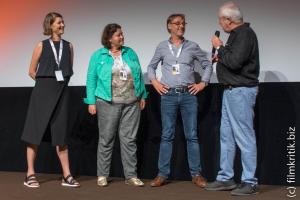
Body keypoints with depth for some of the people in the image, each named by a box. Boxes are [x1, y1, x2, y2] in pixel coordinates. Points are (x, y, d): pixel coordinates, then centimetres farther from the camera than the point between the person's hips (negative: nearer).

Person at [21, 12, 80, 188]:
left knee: (61, 134, 4)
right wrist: (46, 83, 4)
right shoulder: (42, 45, 0)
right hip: (43, 91, -3)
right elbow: (32, 71, 4)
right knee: (35, 131, -1)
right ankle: (30, 175, 5)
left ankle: (67, 176, 5)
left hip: (62, 92, 3)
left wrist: (60, 83, 6)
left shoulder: (68, 46, 7)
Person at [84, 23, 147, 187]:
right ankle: (102, 175, 14)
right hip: (108, 103, -2)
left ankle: (131, 175, 11)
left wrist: (142, 95, 10)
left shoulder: (130, 53, 12)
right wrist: (91, 101, -5)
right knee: (106, 139, 4)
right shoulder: (98, 56, 3)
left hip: (132, 103, 3)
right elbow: (91, 79, 1)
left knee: (129, 139, 4)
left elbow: (138, 75, 14)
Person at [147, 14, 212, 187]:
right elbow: (151, 66, 18)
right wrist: (154, 81, 3)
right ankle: (163, 174, 7)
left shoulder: (192, 46, 7)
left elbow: (207, 64, 14)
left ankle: (196, 174, 8)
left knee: (192, 135, 1)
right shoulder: (162, 47, 7)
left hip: (188, 95, 0)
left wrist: (203, 83, 4)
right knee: (167, 136, 2)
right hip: (168, 95, 0)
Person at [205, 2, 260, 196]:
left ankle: (250, 182, 3)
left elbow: (235, 62, -24)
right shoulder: (237, 33, 16)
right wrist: (221, 58, 9)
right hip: (231, 91, 11)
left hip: (241, 91, -10)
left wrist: (220, 47, -11)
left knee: (244, 137, -5)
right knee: (226, 136, 13)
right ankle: (226, 178, 20)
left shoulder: (245, 34, -14)